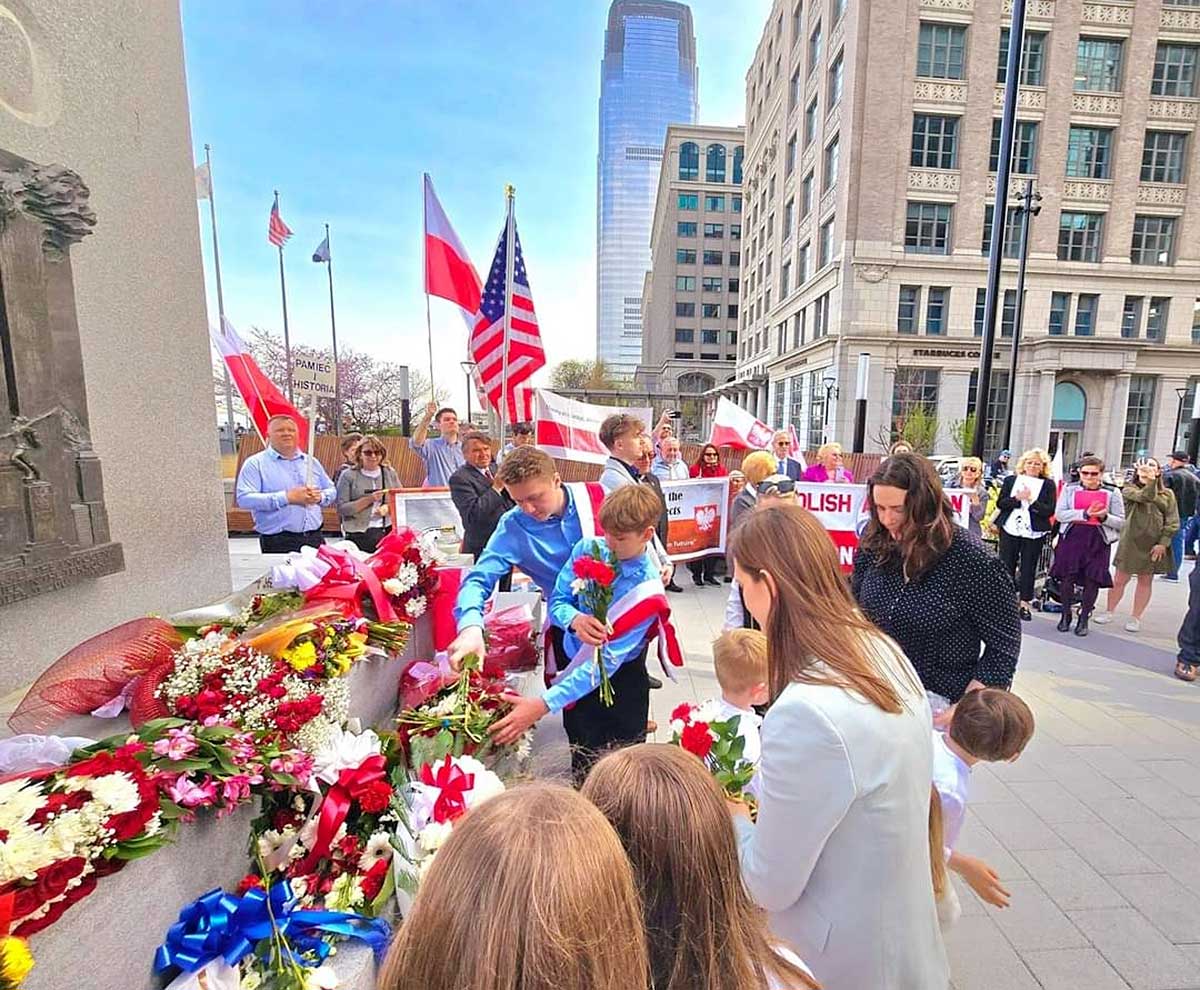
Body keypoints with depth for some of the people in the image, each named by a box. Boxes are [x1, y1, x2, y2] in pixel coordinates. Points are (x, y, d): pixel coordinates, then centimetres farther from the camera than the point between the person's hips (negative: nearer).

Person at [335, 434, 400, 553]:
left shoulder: (390, 472, 10)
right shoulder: (348, 475, 1)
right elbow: (342, 509, -4)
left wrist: (388, 507, -10)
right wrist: (368, 500, -14)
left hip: (389, 529, 3)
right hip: (359, 534, -2)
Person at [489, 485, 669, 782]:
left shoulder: (647, 589, -25)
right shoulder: (588, 548, -12)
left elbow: (608, 659, -30)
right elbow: (556, 601, -7)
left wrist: (543, 704, -37)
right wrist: (575, 619, -32)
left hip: (619, 682, -3)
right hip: (574, 665, 4)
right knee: (582, 761, 23)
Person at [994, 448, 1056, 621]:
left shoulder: (1048, 485, 3)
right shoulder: (1010, 480, 7)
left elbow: (1049, 510, -6)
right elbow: (1000, 503, 0)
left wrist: (1031, 500, -18)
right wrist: (1017, 498, -16)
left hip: (1034, 533, -1)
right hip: (1010, 529, 1)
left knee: (1028, 568, 4)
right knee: (1006, 566, 6)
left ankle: (1024, 603, 14)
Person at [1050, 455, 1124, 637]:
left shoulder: (1112, 494, 7)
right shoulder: (1069, 489, 5)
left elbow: (1121, 523, 5)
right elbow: (1059, 514, -6)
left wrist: (1104, 517, -14)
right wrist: (1085, 513, -16)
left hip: (1098, 541, 1)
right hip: (1071, 537, 0)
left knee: (1092, 579, 2)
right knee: (1067, 577, 1)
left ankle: (1084, 618, 17)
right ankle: (1065, 614, 18)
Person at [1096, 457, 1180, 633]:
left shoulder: (1167, 494, 6)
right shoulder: (1129, 489, 0)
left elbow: (1173, 522, 2)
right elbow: (1145, 496, -22)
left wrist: (1163, 543, -8)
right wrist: (1150, 481, -36)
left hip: (1155, 544, 2)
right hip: (1131, 541, -2)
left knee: (1146, 581, 10)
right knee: (1120, 579, 4)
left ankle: (1135, 618, 20)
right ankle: (1109, 612, 19)